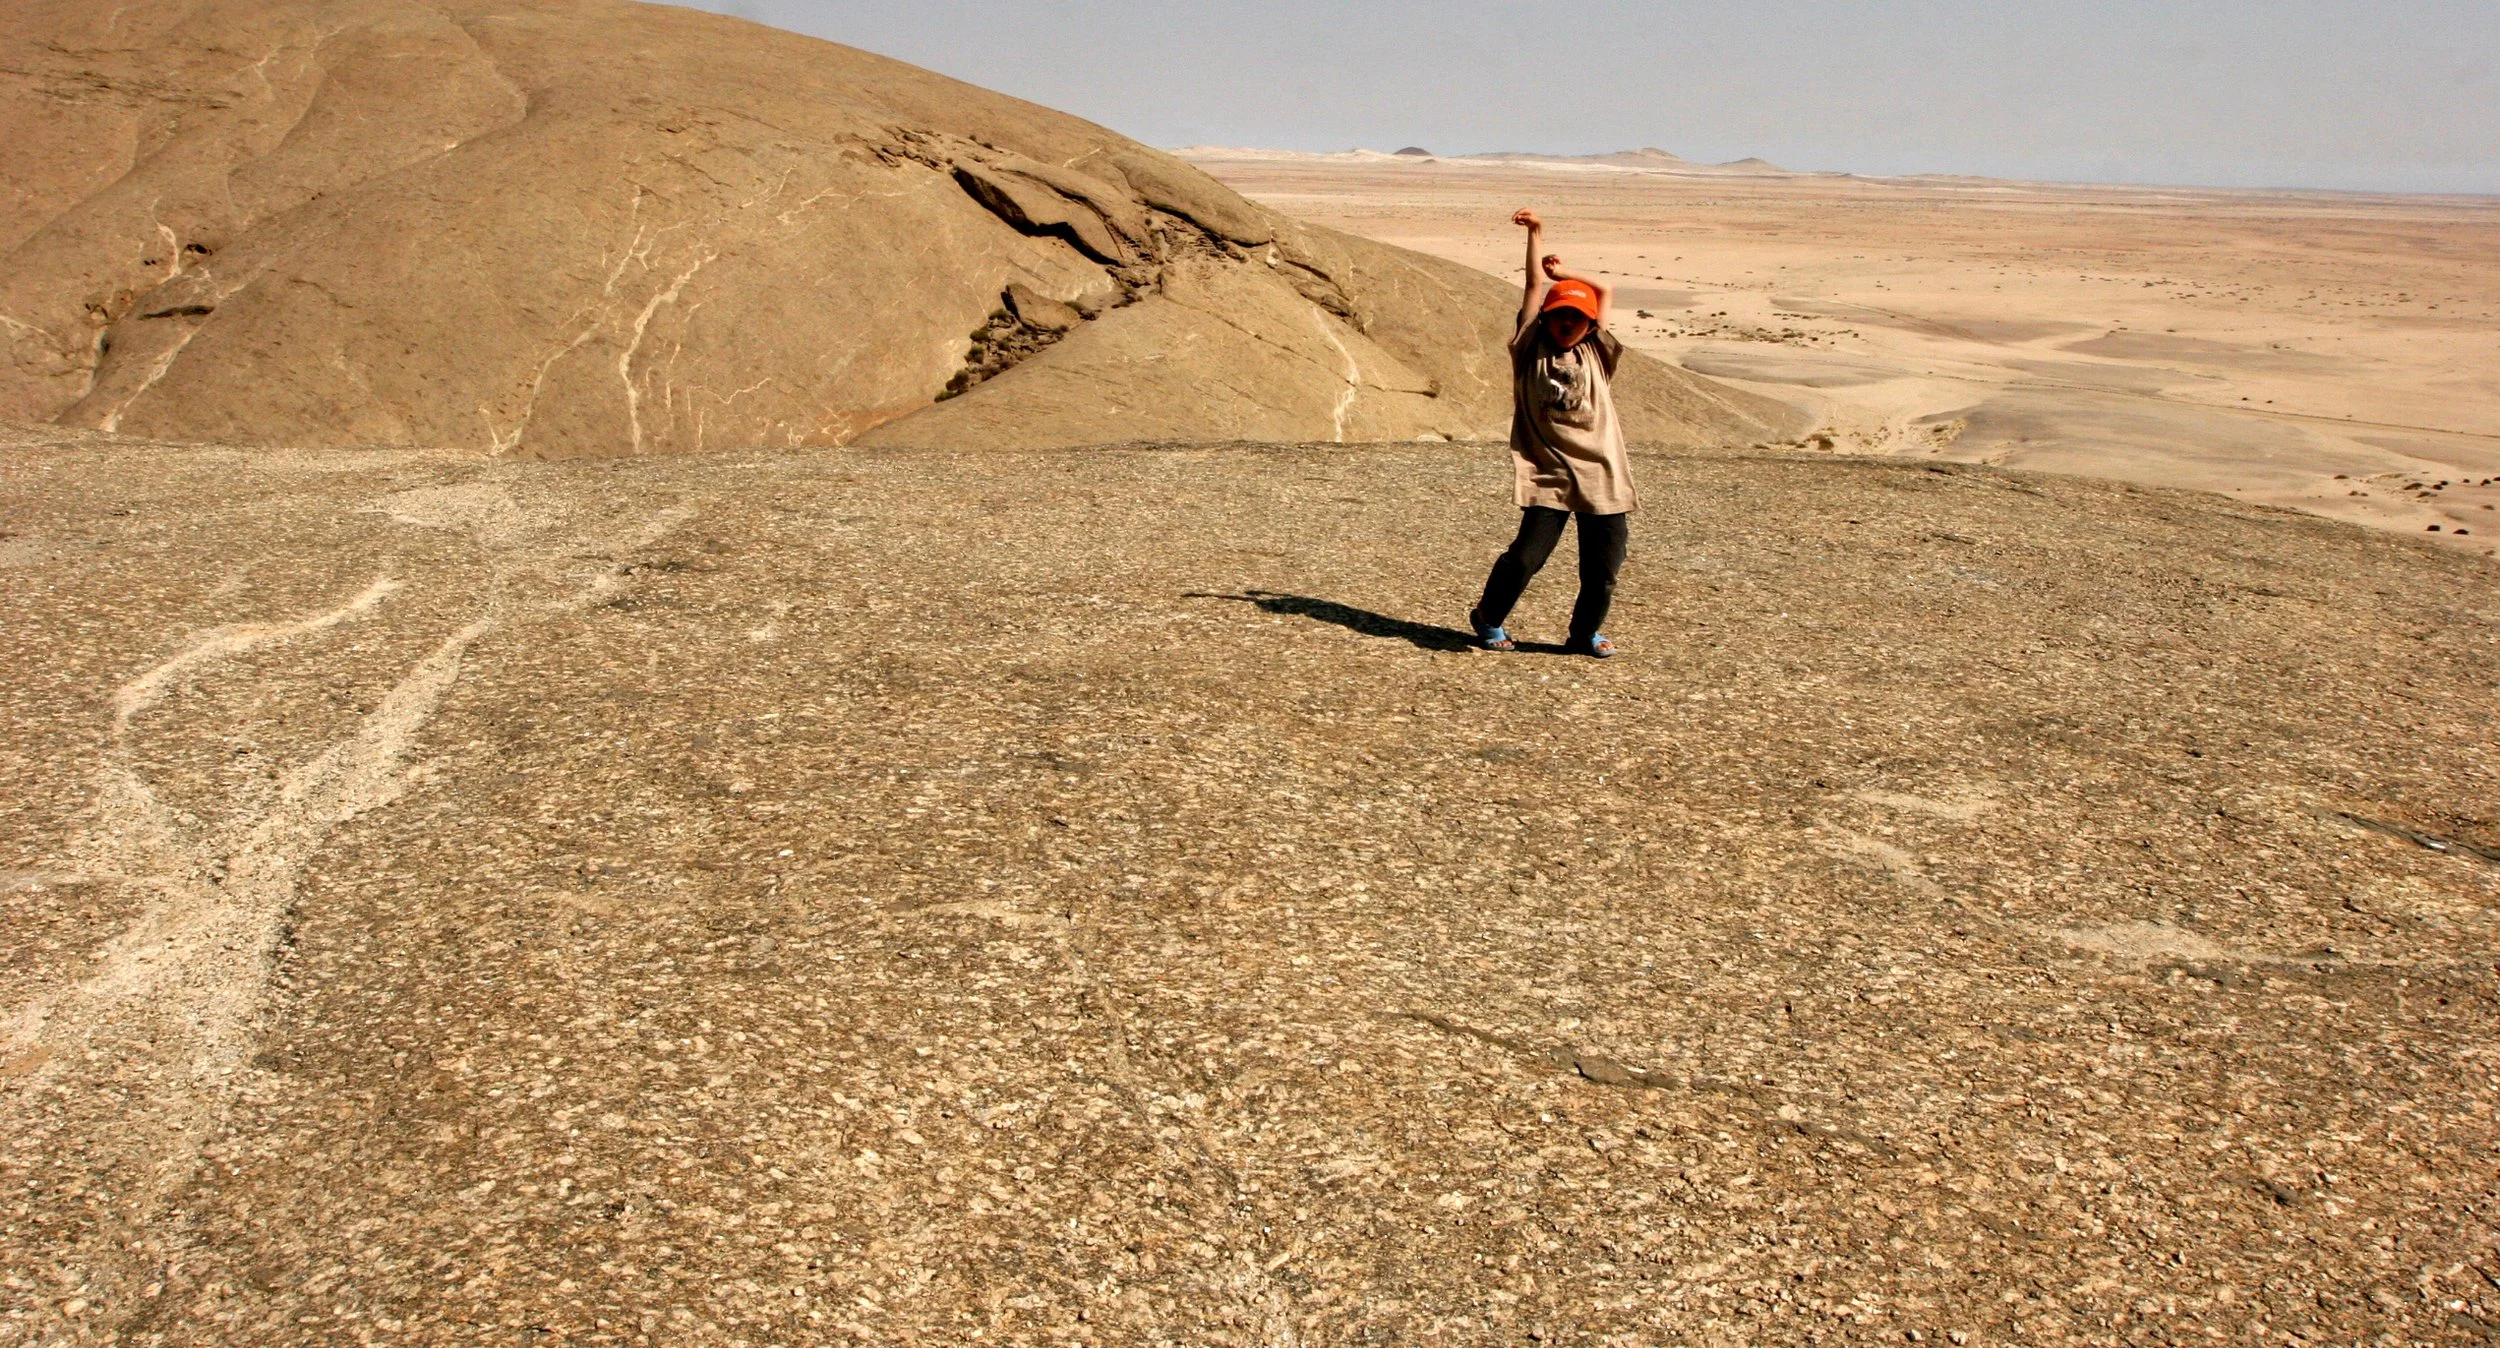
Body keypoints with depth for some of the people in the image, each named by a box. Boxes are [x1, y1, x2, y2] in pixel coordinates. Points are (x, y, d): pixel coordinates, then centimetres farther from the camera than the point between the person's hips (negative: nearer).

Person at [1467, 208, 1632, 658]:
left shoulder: (1595, 353, 12)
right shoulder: (1531, 350, 6)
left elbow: (1606, 291, 19)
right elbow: (1535, 286, 6)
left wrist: (1561, 272, 22)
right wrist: (1535, 236, 7)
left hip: (1601, 477, 3)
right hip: (1548, 475, -3)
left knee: (1605, 565, 1)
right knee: (1527, 556, -10)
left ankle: (1586, 632, 24)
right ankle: (1488, 617, 15)